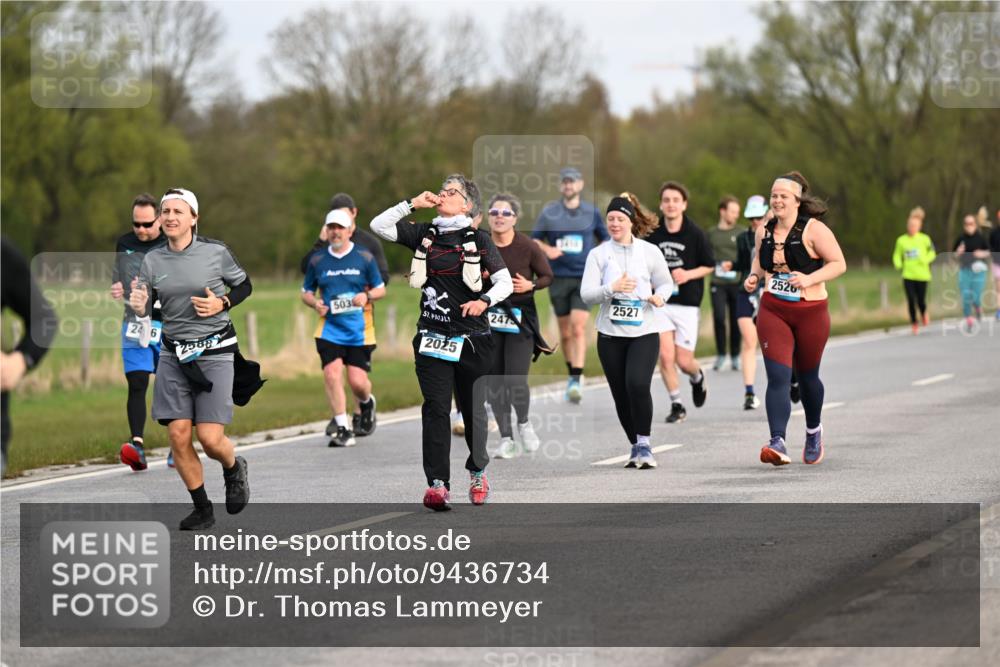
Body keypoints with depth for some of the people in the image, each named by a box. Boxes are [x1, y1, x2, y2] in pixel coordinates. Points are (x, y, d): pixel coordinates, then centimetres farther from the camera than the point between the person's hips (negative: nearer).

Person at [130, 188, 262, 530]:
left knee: (210, 438, -10)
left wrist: (222, 303, -10)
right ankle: (202, 509, 13)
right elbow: (144, 308, 4)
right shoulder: (152, 260, 2)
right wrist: (138, 307, -19)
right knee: (178, 435, -5)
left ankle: (234, 468, 26)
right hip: (173, 354, 3)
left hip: (214, 351, -3)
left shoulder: (215, 252, -6)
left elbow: (244, 285, 9)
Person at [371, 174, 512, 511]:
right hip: (432, 337, 2)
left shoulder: (478, 239, 1)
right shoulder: (424, 234, 9)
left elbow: (505, 282, -1)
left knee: (473, 408, 7)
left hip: (471, 337, -2)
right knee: (436, 408, -6)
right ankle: (437, 483, -11)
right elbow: (379, 226, 3)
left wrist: (484, 300, -19)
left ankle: (477, 473, 27)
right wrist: (412, 203, -2)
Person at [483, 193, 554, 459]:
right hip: (489, 319, 3)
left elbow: (548, 276, 2)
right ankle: (506, 438, 15)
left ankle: (524, 423, 18)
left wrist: (530, 285, -17)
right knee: (494, 383, 3)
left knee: (516, 381, -11)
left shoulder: (527, 247, -9)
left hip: (520, 318, -3)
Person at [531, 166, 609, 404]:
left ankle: (577, 380, -20)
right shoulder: (549, 212, 4)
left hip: (584, 278, -1)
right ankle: (572, 374, 24)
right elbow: (533, 240, 9)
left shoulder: (592, 212, 6)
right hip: (558, 277, 1)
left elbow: (605, 239, 18)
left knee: (578, 327, -16)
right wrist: (546, 249, -11)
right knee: (565, 332, 7)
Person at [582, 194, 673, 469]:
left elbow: (666, 283, 13)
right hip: (610, 333, 2)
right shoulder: (598, 254, 3)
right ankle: (635, 446, 23)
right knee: (620, 394, 5)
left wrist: (660, 296, -9)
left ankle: (644, 444, -10)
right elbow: (586, 294, -3)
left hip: (644, 331, -2)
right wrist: (611, 289, -20)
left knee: (638, 384, -22)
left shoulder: (650, 252, 2)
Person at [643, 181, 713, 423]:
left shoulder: (695, 234, -6)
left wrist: (689, 274, -14)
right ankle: (676, 405, 5)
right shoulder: (652, 233, -1)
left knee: (684, 361, 0)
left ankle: (698, 378, 36)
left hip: (687, 304, -2)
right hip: (660, 302, 2)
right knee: (665, 356, -10)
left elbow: (709, 265, 2)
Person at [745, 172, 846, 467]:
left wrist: (810, 279, -24)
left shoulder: (813, 230, -11)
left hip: (810, 312, -3)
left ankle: (814, 431, 41)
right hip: (773, 312, 3)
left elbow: (839, 263, -10)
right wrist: (754, 276, 2)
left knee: (807, 376, 13)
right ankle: (778, 442, -22)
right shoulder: (764, 231, 5)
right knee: (778, 377, -13)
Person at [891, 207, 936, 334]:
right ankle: (914, 323, 15)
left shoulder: (925, 239, -2)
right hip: (908, 275, 1)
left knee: (921, 300, 0)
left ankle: (924, 314, 35)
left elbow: (932, 253, 7)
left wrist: (925, 260, -13)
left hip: (922, 275, -1)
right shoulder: (901, 240, 2)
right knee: (911, 301, -4)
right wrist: (898, 264, -11)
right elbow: (897, 255, 10)